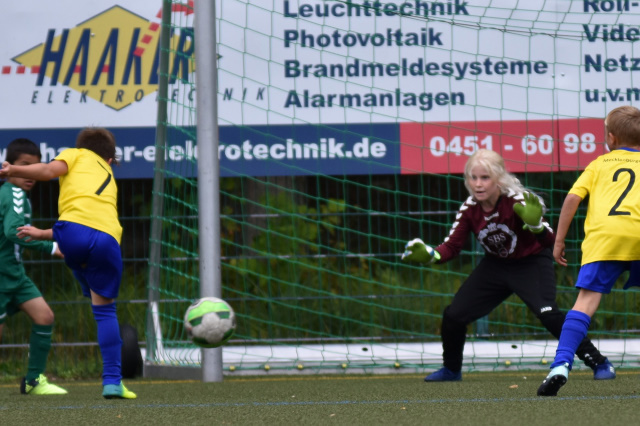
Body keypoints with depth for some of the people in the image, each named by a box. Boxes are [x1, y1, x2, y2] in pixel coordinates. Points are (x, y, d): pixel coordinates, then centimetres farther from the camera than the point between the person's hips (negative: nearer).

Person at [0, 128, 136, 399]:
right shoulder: (110, 180, 40)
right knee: (105, 310, 14)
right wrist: (43, 234, 44)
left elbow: (50, 170, 4)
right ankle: (112, 380, 7)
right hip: (108, 239, 4)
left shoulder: (77, 155, 26)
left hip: (75, 228, -4)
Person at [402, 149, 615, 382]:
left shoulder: (516, 201, -28)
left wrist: (535, 225, -57)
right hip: (495, 265, 5)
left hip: (532, 263, -5)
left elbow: (548, 241, -34)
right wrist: (430, 255, -30)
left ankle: (599, 363, -14)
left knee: (547, 314, -28)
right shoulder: (469, 209, -14)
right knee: (453, 315, -2)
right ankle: (451, 369, 27)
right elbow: (452, 246, -9)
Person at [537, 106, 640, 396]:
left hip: (603, 235, -1)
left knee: (587, 300, -8)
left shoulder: (599, 163, 23)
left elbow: (572, 198, 12)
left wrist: (559, 240, 16)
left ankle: (561, 364, -25)